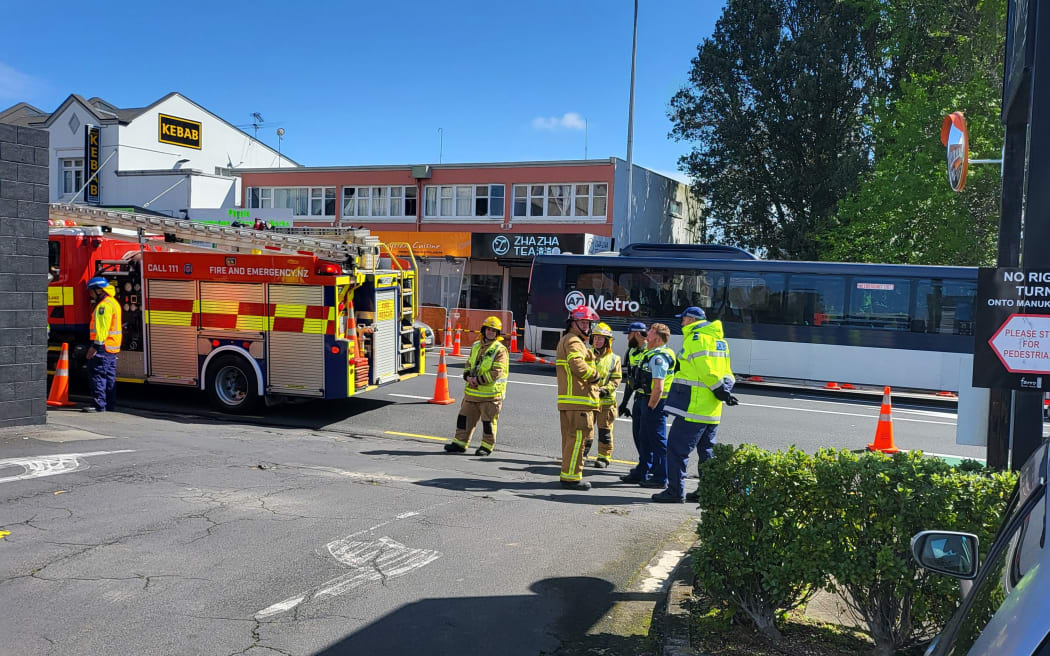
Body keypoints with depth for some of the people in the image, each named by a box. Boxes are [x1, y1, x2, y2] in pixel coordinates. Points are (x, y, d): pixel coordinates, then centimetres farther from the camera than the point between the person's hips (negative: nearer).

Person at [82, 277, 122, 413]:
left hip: (103, 346, -10)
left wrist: (95, 345, -22)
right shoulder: (113, 302, 19)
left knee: (98, 375, -8)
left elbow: (102, 327, -22)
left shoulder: (104, 305, -15)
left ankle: (99, 404, -9)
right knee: (110, 377, 13)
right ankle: (109, 403, 17)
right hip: (113, 346, 10)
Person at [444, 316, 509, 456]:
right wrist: (468, 376, -5)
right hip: (472, 392, 6)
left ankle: (487, 446, 14)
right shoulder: (476, 346, 12)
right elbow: (468, 364, 16)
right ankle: (460, 443, 21)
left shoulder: (500, 350, -9)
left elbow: (496, 372, -17)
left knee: (488, 421, 2)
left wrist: (478, 380, -17)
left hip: (490, 393, -6)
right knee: (465, 417, 11)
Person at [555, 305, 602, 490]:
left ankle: (568, 474, 21)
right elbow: (577, 365, -25)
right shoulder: (574, 342, -10)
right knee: (578, 437, -8)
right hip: (578, 399, -11)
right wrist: (594, 374, -10)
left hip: (568, 399, 11)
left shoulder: (566, 340, 24)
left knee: (570, 437, 15)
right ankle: (571, 476, -7)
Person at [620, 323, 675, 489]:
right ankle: (641, 473, 28)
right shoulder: (652, 354, 16)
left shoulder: (659, 358, -18)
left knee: (658, 441, -3)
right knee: (644, 439, 17)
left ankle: (660, 478, 4)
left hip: (655, 402, -11)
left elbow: (658, 388, -24)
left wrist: (650, 407, -19)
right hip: (646, 400, 11)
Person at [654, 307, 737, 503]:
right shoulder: (719, 339, 17)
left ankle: (675, 491, -2)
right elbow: (727, 371, 16)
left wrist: (721, 391, -11)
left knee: (676, 448, -3)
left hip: (694, 406, -9)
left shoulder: (695, 338, -12)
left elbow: (706, 370, -18)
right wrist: (723, 391, 7)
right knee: (706, 450, 16)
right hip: (712, 411, 9)